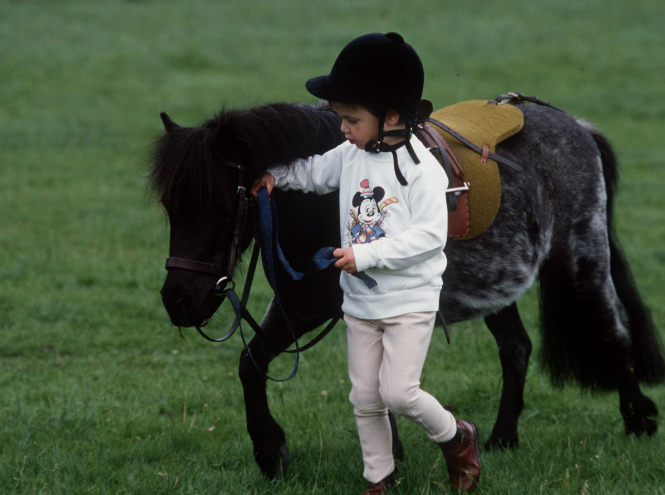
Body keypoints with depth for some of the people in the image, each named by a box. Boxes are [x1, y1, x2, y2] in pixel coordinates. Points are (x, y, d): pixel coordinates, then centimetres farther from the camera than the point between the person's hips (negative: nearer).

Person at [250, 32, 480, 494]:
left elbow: (431, 235, -23)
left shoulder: (421, 169, -19)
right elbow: (315, 171, 24)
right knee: (365, 399, 10)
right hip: (361, 300, 7)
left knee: (398, 391, -14)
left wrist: (366, 254, -25)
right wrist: (275, 173, 9)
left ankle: (457, 438, 12)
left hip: (411, 300, -7)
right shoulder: (350, 156, 2)